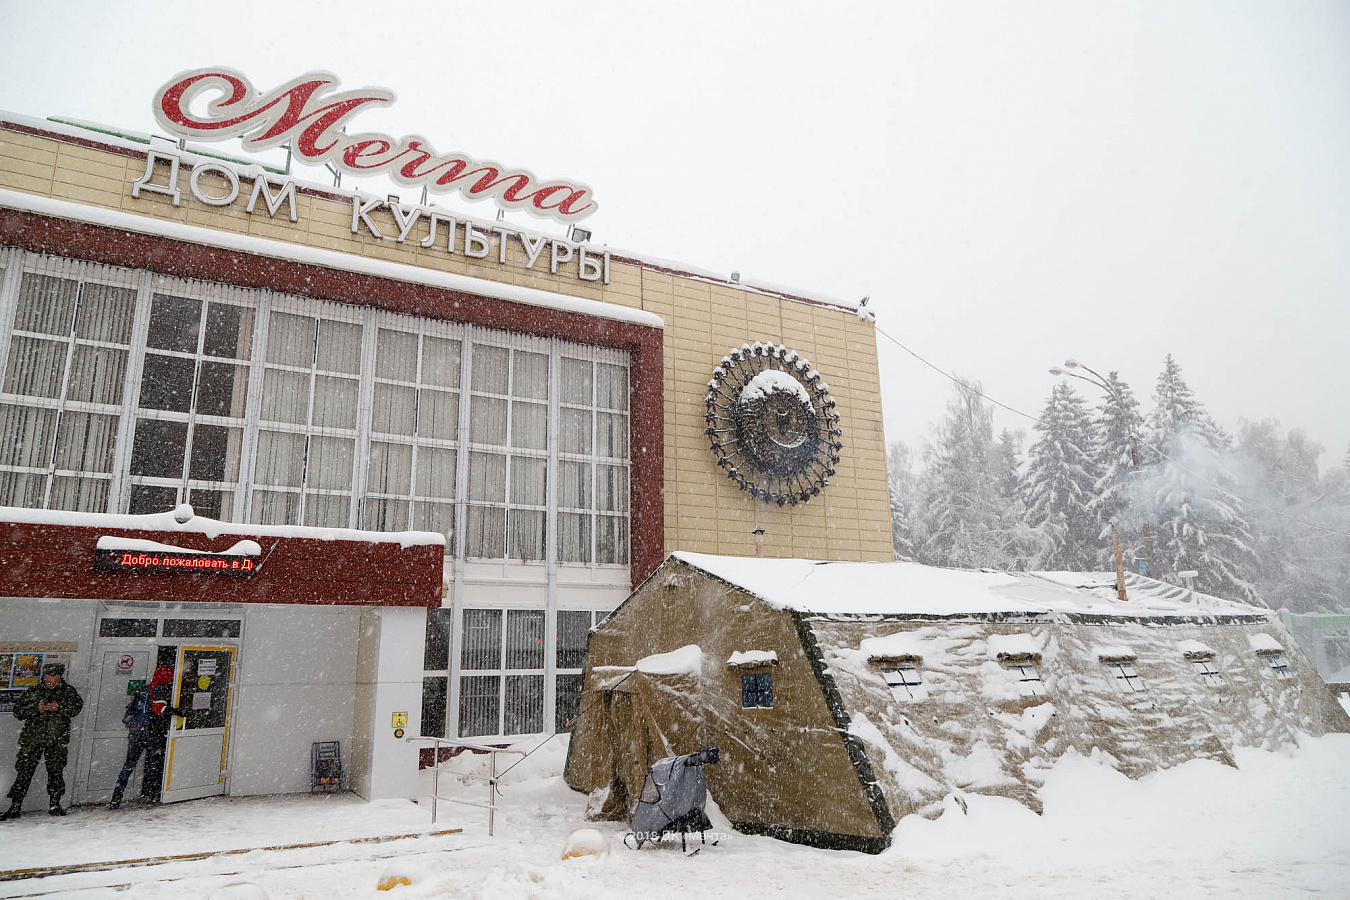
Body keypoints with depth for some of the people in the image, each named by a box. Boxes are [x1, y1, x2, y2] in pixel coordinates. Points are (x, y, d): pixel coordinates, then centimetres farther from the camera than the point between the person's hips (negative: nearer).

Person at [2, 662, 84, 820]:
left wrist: (59, 707, -22)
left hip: (57, 738, -1)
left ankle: (54, 804, 10)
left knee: (56, 771, 1)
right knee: (24, 771, -1)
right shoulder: (33, 692, 10)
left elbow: (76, 708, -5)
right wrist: (37, 708, -11)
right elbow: (18, 711, 6)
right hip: (32, 737, 1)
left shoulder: (68, 692, 6)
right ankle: (16, 806, 7)